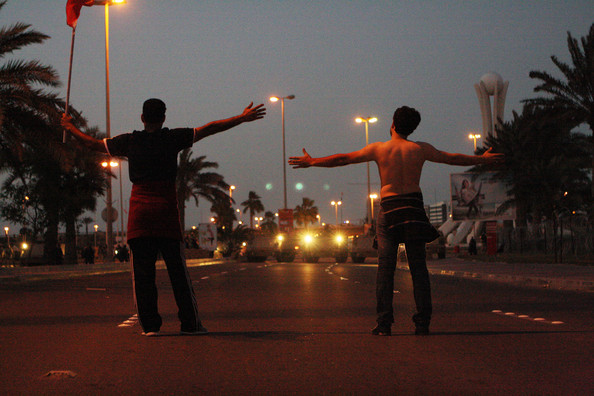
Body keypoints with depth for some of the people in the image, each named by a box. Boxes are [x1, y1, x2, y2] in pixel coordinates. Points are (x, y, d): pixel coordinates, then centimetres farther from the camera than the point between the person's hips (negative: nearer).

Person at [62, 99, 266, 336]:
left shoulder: (130, 141, 6)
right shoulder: (173, 138, 2)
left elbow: (93, 144, 16)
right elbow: (208, 129, 5)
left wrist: (70, 129, 33)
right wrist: (242, 118, 11)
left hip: (139, 210, 1)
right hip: (166, 209, -1)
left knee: (143, 271, 2)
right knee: (177, 269, 2)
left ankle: (149, 324, 0)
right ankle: (190, 322, 2)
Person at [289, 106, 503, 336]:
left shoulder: (379, 149, -2)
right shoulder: (420, 149, 2)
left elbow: (343, 159, 3)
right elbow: (453, 159, 13)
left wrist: (312, 162, 14)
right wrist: (483, 159, 28)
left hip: (389, 208, -1)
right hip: (414, 208, 1)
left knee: (385, 268, 0)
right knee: (418, 268, 4)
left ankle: (384, 323, -4)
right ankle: (422, 322, 1)